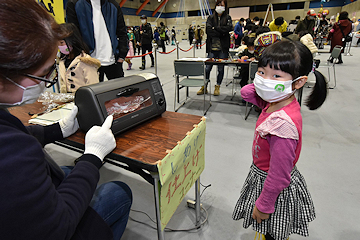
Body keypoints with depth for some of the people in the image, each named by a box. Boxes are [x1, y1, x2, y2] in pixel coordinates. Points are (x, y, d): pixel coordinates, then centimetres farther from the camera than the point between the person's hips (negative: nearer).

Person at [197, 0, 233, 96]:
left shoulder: (227, 18, 12)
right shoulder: (211, 18, 11)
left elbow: (229, 28, -7)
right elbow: (208, 30, -5)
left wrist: (215, 28, -8)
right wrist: (221, 33, -9)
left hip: (223, 48, 0)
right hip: (212, 47, 0)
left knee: (221, 68, 4)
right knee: (207, 68, -2)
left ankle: (217, 87, 17)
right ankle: (204, 87, 11)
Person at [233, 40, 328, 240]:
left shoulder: (283, 124, -36)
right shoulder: (277, 101, -11)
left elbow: (279, 176, -28)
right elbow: (246, 92, 3)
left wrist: (263, 204, -14)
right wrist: (257, 87, -16)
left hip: (277, 190, -7)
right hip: (263, 176, 7)